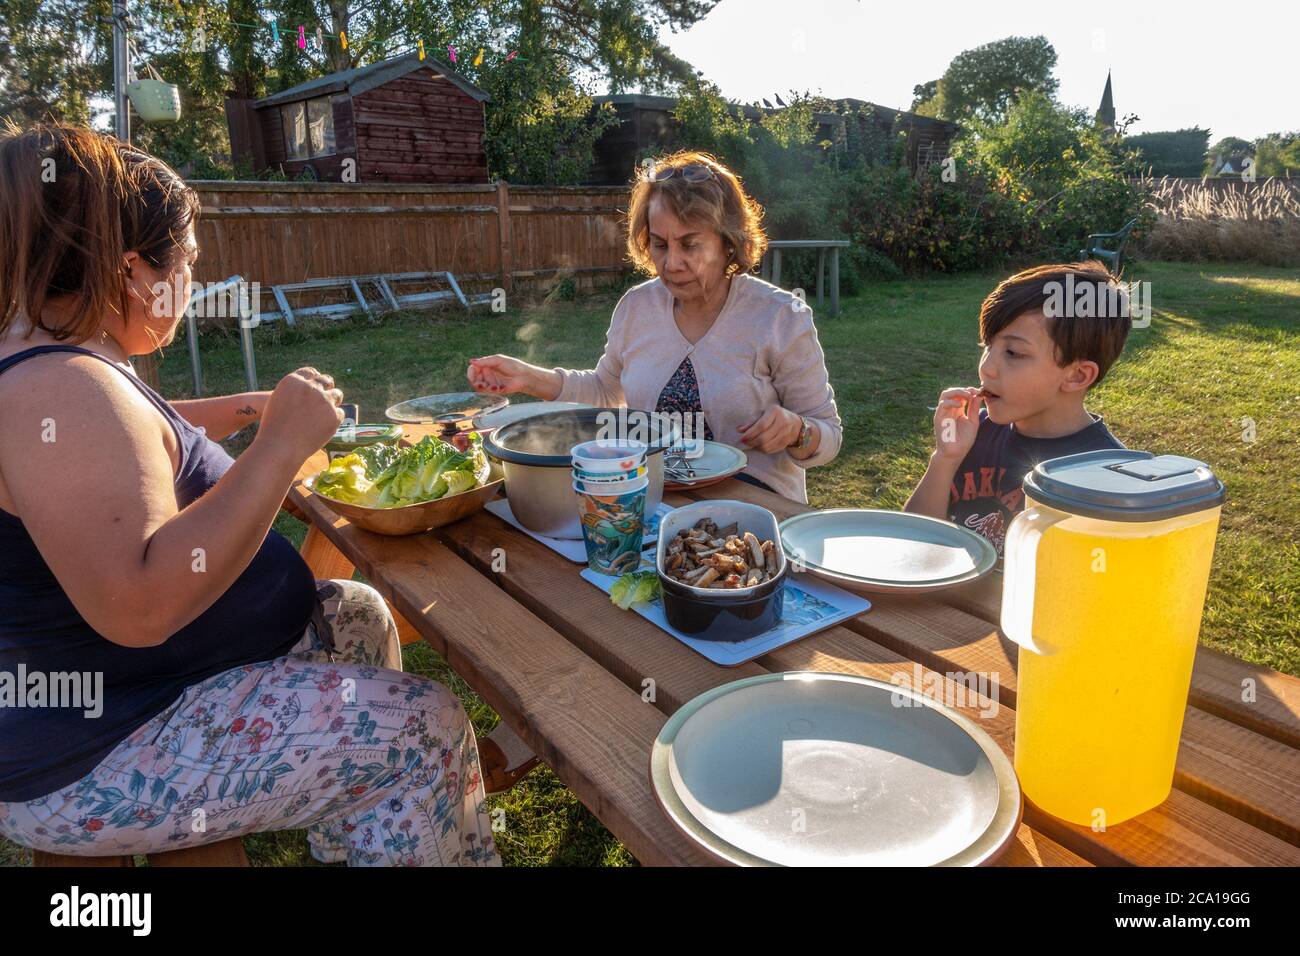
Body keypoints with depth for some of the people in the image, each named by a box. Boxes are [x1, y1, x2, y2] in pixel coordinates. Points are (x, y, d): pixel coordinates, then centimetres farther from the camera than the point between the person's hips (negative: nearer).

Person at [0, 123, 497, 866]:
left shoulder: (66, 360, 5)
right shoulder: (60, 392, -28)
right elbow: (138, 603, -37)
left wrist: (241, 411, 21)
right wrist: (281, 445, -33)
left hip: (127, 665, 11)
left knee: (356, 614, 20)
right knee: (426, 727, -15)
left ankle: (347, 831, 32)